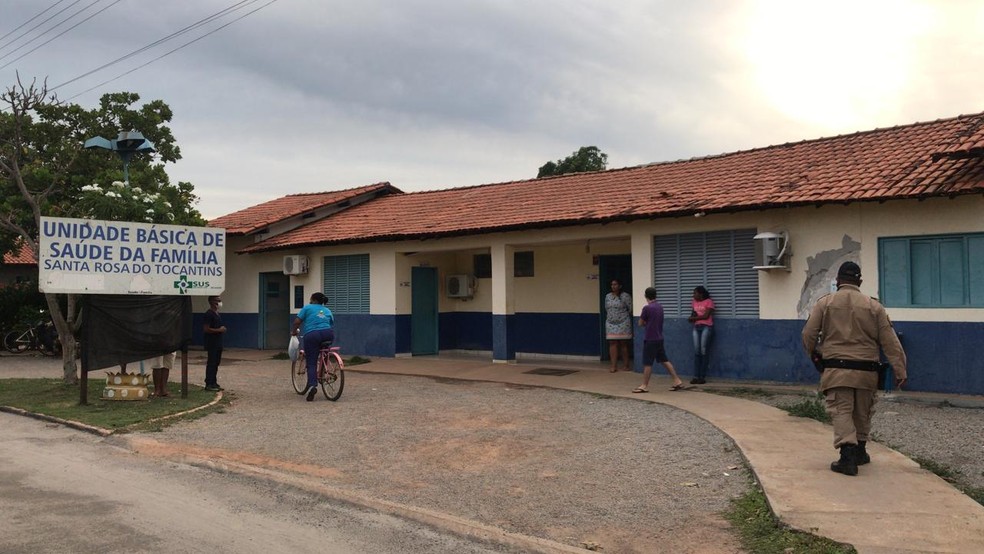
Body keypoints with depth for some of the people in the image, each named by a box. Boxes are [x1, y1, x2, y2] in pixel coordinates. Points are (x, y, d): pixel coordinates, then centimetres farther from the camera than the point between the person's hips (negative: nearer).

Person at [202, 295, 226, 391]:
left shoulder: (217, 314, 15)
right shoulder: (209, 314, -14)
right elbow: (205, 329, -20)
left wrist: (222, 329, 10)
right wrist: (219, 330, -18)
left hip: (218, 343, 9)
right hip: (212, 343, -9)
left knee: (216, 363, 12)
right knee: (211, 363, -6)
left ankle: (213, 383, 18)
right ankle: (209, 384, -2)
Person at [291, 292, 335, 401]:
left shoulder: (307, 308, 13)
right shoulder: (327, 310, 25)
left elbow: (297, 321, 6)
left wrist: (293, 331, 22)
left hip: (312, 335, -3)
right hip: (328, 334, 3)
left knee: (311, 363, -2)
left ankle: (312, 385, -20)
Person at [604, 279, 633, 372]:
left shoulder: (625, 296, -7)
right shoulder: (607, 296, 8)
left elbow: (630, 309, -5)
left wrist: (622, 315, 2)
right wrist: (611, 316, 12)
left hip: (623, 324, -4)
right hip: (611, 323, 4)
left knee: (623, 344, 3)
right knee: (612, 344, 0)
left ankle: (626, 365, 13)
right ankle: (614, 366, 2)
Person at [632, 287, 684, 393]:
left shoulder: (647, 308, -14)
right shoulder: (660, 307, 9)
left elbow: (640, 323, -6)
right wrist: (648, 322, 6)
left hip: (650, 340, -7)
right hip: (659, 339, 7)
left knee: (647, 363, -1)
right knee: (664, 360, 12)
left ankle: (644, 386, 5)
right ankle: (677, 381, 12)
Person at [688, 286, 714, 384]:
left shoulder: (709, 302, -3)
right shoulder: (694, 302, 14)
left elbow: (706, 316, -10)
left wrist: (693, 318, -5)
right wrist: (692, 317, -3)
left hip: (707, 327, -5)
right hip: (696, 327, 5)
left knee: (703, 351, -6)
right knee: (696, 351, -2)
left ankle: (703, 377, -3)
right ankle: (696, 376, -3)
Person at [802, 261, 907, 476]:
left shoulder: (825, 303, -1)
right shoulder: (873, 306, 3)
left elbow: (808, 335, -1)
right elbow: (890, 341, 0)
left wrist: (814, 354, 18)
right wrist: (900, 370, 1)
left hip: (836, 370, -2)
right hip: (866, 370, 2)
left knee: (841, 412, -2)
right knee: (862, 413, 18)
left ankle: (848, 455, -17)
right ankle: (859, 452, 30)